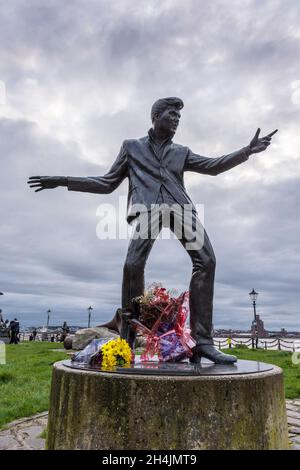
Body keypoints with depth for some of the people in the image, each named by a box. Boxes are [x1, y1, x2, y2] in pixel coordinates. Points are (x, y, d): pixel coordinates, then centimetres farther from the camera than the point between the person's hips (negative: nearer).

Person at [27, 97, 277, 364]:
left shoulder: (181, 152, 31)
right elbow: (108, 183, 24)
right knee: (133, 265, -23)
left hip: (180, 206, 3)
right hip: (148, 206, -2)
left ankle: (202, 340, -17)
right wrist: (63, 181, 18)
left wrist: (248, 150, 11)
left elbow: (213, 166, 22)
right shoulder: (132, 147, 26)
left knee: (206, 259, -18)